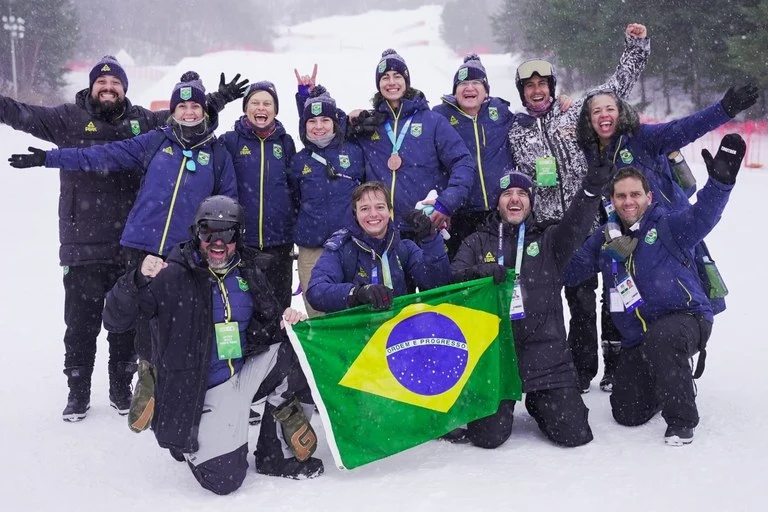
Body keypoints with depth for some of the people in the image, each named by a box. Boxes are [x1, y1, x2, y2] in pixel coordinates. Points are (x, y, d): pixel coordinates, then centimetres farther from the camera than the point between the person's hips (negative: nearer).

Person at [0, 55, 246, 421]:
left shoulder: (142, 121, 9)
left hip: (131, 245, 2)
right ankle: (78, 393, 19)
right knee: (81, 323, 5)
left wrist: (218, 99, 16)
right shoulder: (70, 119, 1)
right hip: (82, 245, -2)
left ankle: (121, 389, 26)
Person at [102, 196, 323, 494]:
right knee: (224, 481, -19)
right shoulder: (173, 276, -12)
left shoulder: (248, 274, 5)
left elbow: (267, 328, 15)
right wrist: (138, 281, -35)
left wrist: (286, 321, -10)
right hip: (206, 391, -5)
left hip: (248, 373, 6)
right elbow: (115, 320, -16)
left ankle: (276, 455, -4)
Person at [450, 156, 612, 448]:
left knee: (573, 433, -7)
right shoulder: (478, 242, 12)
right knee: (488, 436, -10)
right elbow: (452, 278, -2)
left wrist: (592, 188, -28)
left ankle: (538, 404, 25)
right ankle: (502, 405, 24)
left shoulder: (548, 239, 11)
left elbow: (575, 225, -10)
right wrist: (478, 272, -24)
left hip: (546, 353, 1)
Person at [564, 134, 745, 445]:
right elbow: (570, 270, 9)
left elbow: (702, 216, -27)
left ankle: (681, 421, -19)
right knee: (627, 414, 2)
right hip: (636, 339, 5)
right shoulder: (604, 239, 7)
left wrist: (720, 181, -45)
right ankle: (662, 384, 37)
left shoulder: (667, 226, -7)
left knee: (660, 340, -41)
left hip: (686, 318, -5)